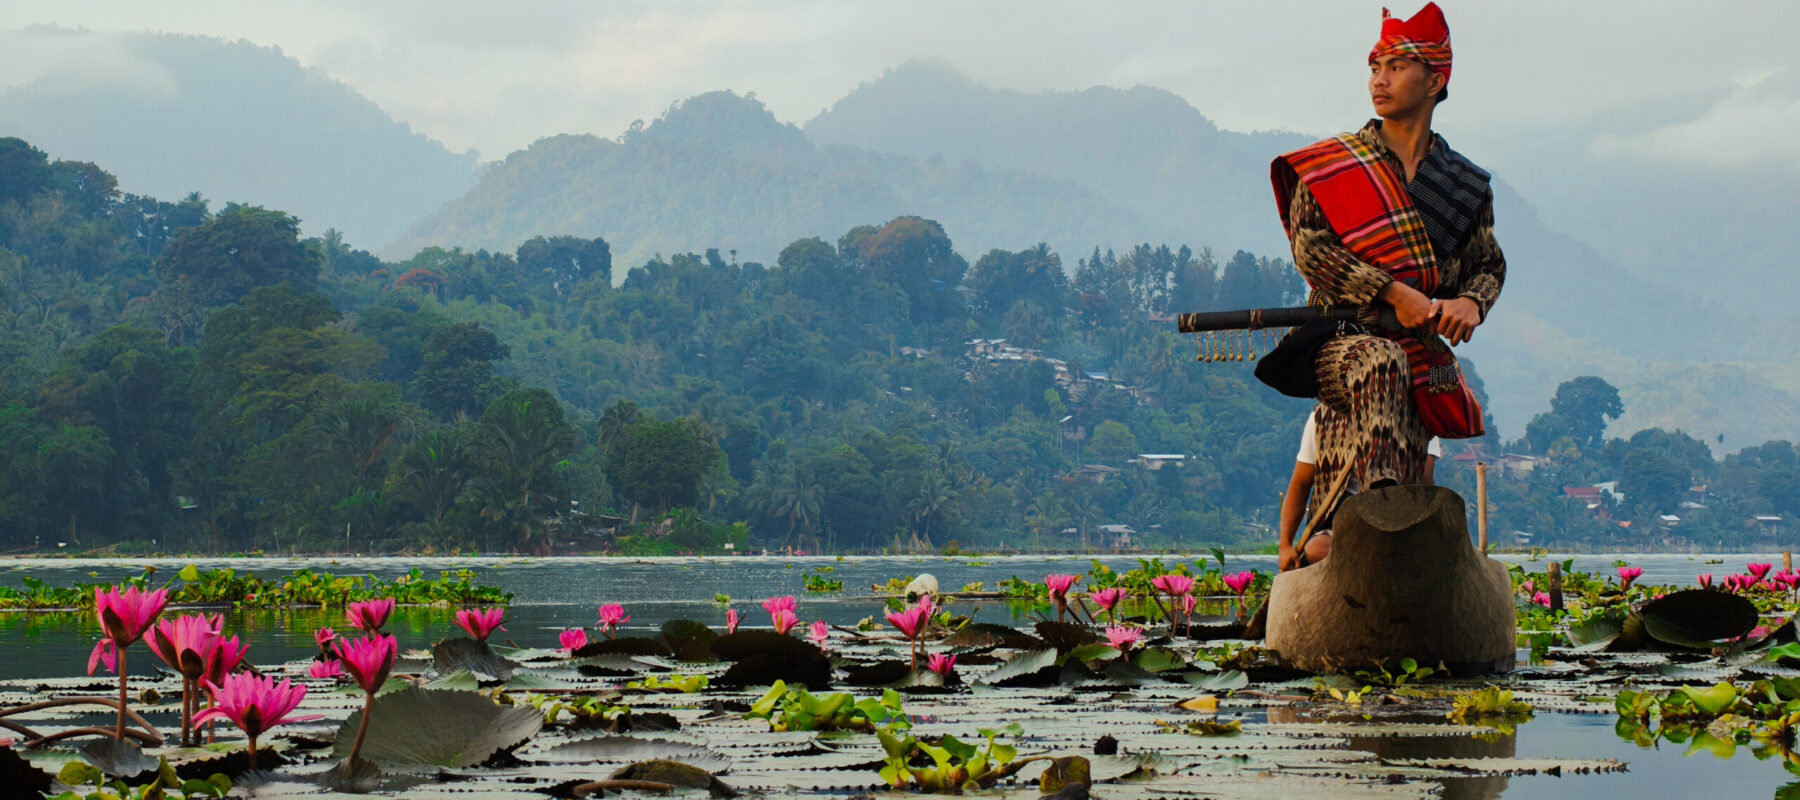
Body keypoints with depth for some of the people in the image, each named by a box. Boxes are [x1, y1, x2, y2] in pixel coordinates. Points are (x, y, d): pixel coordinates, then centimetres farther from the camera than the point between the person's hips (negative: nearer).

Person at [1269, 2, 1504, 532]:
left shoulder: (1465, 184, 15)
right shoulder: (1329, 165, 7)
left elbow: (1489, 264, 22)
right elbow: (1309, 245, -5)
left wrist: (1472, 302, -4)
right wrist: (1394, 294, -15)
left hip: (1423, 350, 3)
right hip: (1343, 338, -3)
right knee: (1381, 364, -39)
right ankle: (1379, 494, -51)